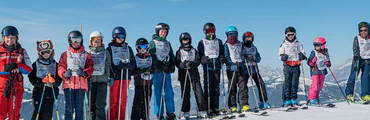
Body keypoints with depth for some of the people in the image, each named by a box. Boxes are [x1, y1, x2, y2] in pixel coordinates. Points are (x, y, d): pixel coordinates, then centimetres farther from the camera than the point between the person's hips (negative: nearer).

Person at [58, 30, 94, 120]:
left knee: (79, 109, 4)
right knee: (69, 109, -2)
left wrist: (84, 73, -17)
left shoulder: (86, 55, 12)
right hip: (68, 84, 0)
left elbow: (90, 68, 3)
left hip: (81, 85, 1)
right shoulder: (65, 55, 12)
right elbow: (60, 68, 5)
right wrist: (64, 74, -16)